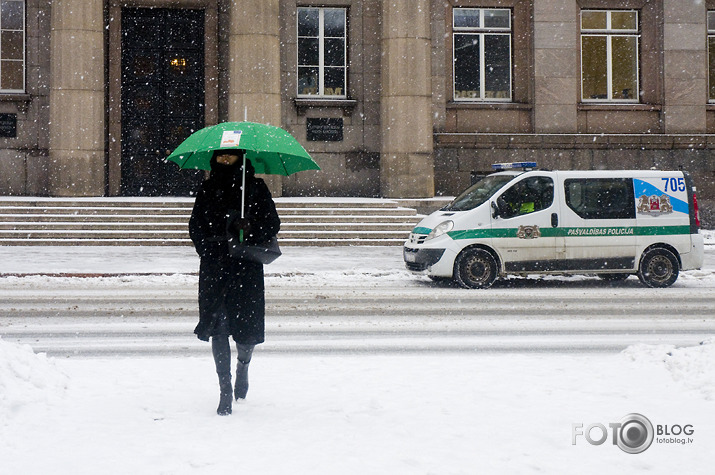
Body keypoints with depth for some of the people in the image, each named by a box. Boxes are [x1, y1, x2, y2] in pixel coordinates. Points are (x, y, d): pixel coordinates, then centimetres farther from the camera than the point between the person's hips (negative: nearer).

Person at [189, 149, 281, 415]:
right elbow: (195, 226, 13)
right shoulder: (207, 189, 10)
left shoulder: (255, 187, 5)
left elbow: (272, 225, 4)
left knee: (246, 328, 1)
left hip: (246, 268, -1)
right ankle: (226, 392, 3)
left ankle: (243, 368, 34)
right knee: (218, 328, -6)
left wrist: (251, 229, -15)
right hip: (215, 267, 1)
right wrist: (207, 247, -5)